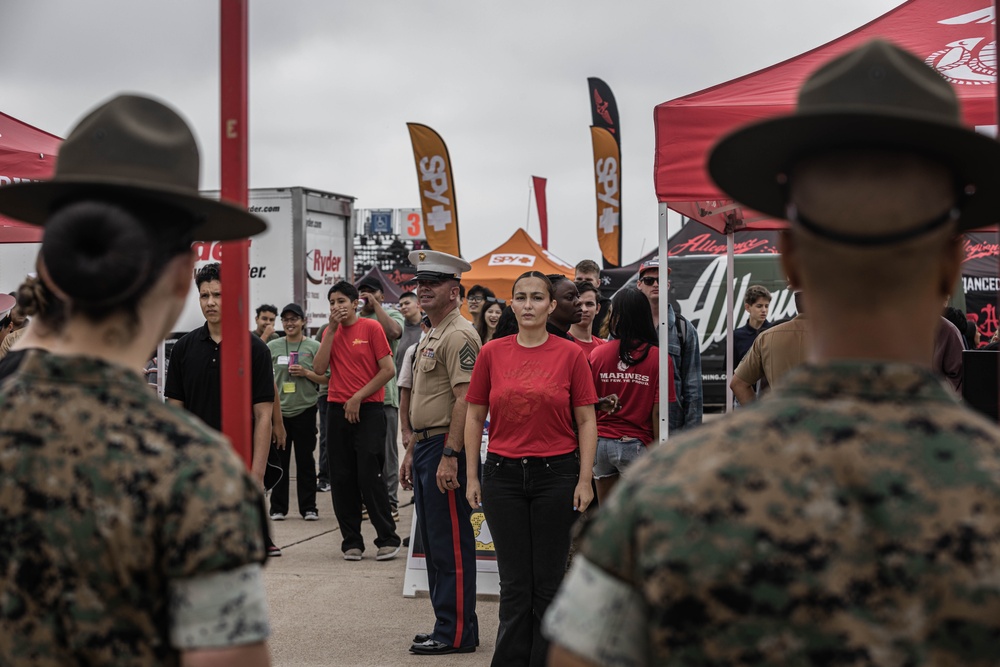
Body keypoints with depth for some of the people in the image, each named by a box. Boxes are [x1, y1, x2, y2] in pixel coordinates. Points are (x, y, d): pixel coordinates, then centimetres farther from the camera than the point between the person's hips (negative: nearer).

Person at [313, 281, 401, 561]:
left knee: (369, 475, -8)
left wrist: (358, 397, -8)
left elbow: (388, 370, -7)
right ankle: (351, 541, 11)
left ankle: (388, 538, 2)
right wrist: (331, 330, -7)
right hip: (337, 410, 5)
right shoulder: (331, 332, 11)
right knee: (342, 479, 4)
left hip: (368, 410, -5)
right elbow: (319, 367, -3)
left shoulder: (371, 328, -2)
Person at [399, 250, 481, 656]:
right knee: (433, 542, 14)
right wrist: (411, 451, 22)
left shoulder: (459, 335, -14)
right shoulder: (429, 338, 19)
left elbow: (464, 399, -21)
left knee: (451, 545, -6)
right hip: (425, 446, 11)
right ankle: (447, 624, 22)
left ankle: (456, 633, 0)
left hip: (446, 448, -11)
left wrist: (450, 455, -25)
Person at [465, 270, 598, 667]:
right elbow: (475, 416, 8)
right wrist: (472, 476, 4)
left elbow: (586, 420, 0)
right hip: (504, 474, 1)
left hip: (556, 473, -1)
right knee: (514, 582, 7)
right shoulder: (492, 353, 3)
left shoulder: (570, 354, -2)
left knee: (549, 582, 5)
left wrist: (585, 479, -5)